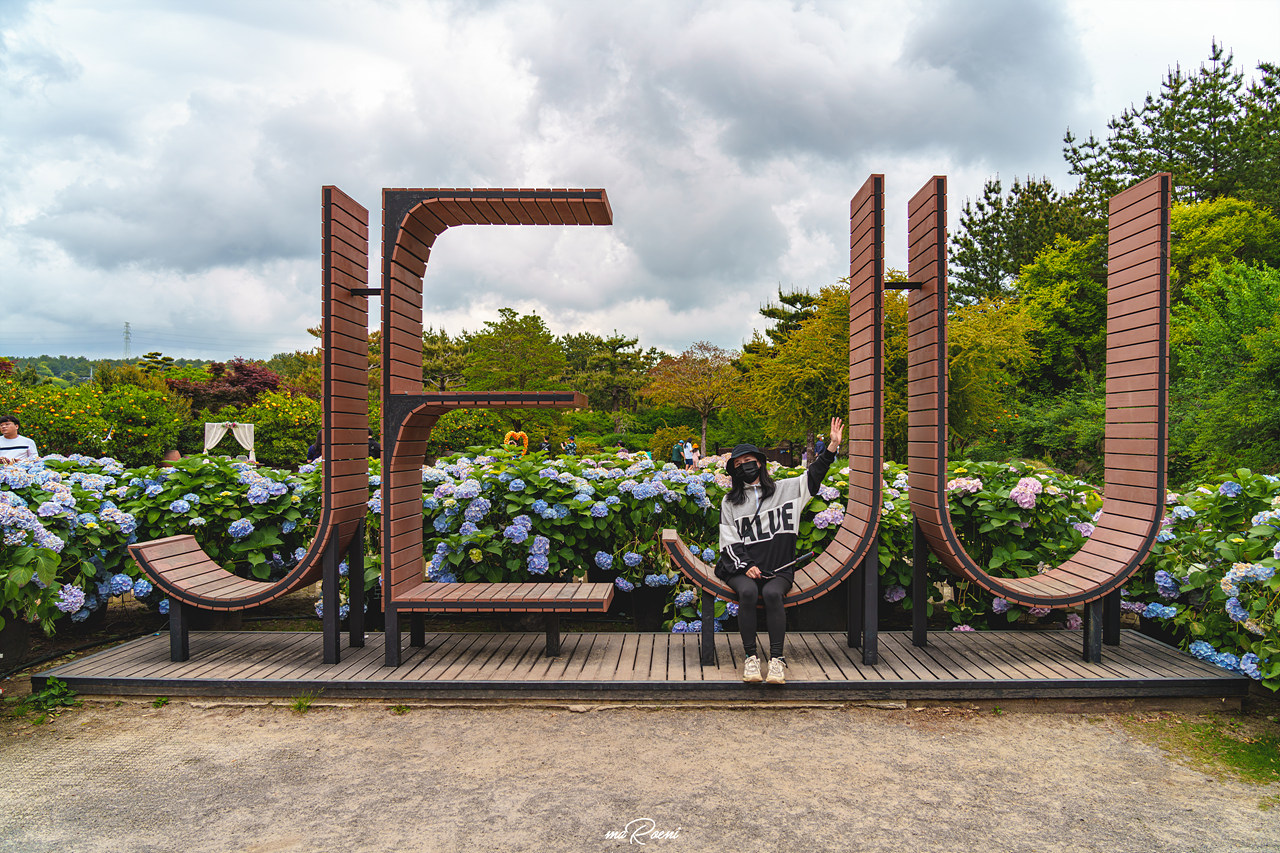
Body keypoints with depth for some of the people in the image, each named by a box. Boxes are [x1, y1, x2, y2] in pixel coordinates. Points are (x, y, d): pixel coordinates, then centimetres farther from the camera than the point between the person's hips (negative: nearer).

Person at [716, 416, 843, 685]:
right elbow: (729, 541, 9)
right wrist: (746, 566, -7)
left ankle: (777, 658, -26)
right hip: (743, 568, 0)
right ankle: (750, 657, -25)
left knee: (772, 593, -32)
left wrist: (833, 446, -1)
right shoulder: (730, 502, 15)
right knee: (748, 591, -32)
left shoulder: (785, 489, 15)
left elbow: (813, 475, 12)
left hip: (779, 569, 0)